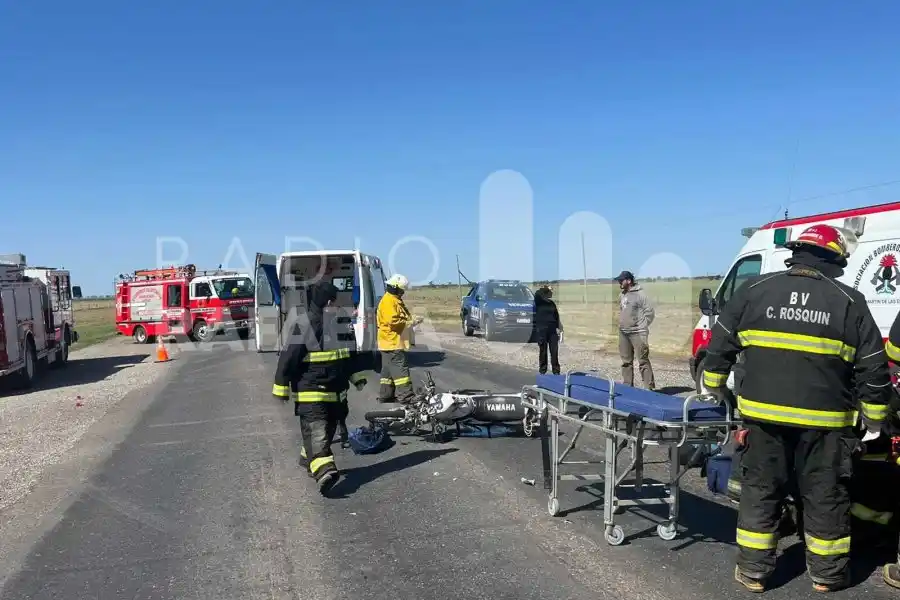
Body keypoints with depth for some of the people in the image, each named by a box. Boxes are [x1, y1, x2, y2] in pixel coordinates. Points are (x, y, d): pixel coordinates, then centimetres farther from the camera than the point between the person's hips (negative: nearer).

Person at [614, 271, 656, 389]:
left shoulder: (640, 294, -9)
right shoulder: (622, 296, 14)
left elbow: (650, 312, -9)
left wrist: (642, 326, -8)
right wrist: (621, 324, 13)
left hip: (637, 333, -8)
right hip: (623, 333, 8)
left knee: (643, 361, -8)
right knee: (626, 362, 13)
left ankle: (649, 387, -4)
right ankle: (627, 386, 22)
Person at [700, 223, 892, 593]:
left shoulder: (754, 290, 1)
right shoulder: (850, 302, -1)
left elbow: (721, 343, 7)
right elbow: (873, 368, 2)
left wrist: (713, 386, 20)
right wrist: (874, 418, 14)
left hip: (764, 415, 1)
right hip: (824, 421, 0)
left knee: (760, 491, 11)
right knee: (825, 496, 14)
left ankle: (753, 570, 19)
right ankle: (826, 574, 27)